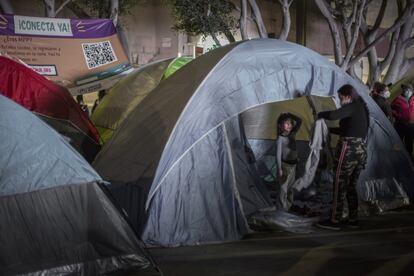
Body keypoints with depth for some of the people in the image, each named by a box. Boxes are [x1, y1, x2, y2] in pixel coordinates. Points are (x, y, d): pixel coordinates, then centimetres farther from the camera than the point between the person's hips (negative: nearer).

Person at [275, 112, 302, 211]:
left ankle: (289, 208, 26)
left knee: (290, 188, 16)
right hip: (285, 165, -7)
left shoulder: (292, 134, 5)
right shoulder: (280, 139, -15)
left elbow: (299, 121, 10)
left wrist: (289, 115, -2)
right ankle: (281, 211, -1)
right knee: (283, 189, -5)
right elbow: (278, 154, -17)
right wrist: (280, 169, -20)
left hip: (293, 165, 7)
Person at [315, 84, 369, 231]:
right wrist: (329, 129, 26)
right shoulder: (362, 109, 17)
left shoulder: (352, 107, -11)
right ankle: (353, 219, 19)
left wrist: (320, 115, -9)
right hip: (361, 150, 9)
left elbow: (333, 115, -29)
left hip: (348, 150, -9)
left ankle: (334, 221, 0)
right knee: (351, 186, 16)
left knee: (339, 186, -3)